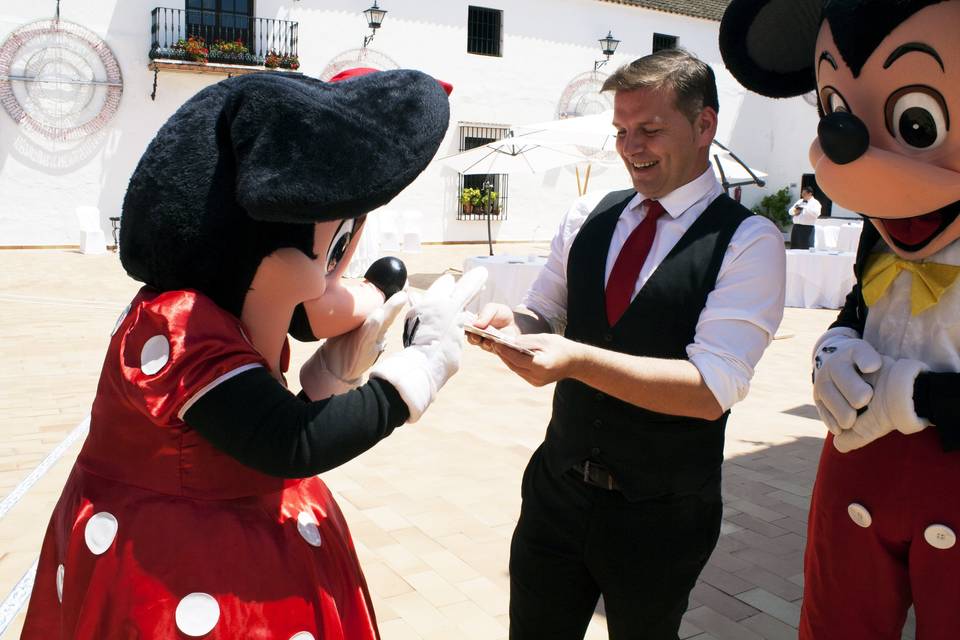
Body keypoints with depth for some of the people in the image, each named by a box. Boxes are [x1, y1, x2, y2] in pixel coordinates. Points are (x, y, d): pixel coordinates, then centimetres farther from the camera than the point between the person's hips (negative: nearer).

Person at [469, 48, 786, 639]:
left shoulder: (750, 241, -13)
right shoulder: (587, 217, 2)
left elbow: (711, 390, -21)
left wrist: (576, 359, -33)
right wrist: (512, 324, -16)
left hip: (661, 516, -3)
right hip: (558, 485, 4)